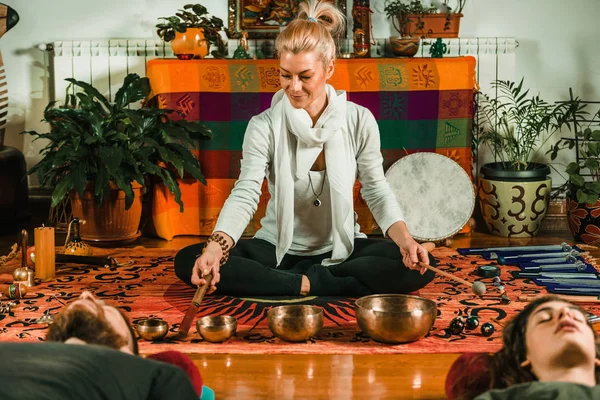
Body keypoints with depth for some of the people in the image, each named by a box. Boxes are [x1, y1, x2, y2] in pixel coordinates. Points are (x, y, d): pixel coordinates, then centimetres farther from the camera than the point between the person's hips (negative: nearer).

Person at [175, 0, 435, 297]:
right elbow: (245, 194, -21)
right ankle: (307, 285, -26)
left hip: (343, 250, 1)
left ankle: (303, 280, -20)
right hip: (278, 250, 0)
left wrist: (405, 239, -26)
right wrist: (217, 246, -40)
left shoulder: (359, 121, -7)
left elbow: (377, 192, -6)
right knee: (187, 261, -23)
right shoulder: (264, 126, -10)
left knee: (418, 266, -26)